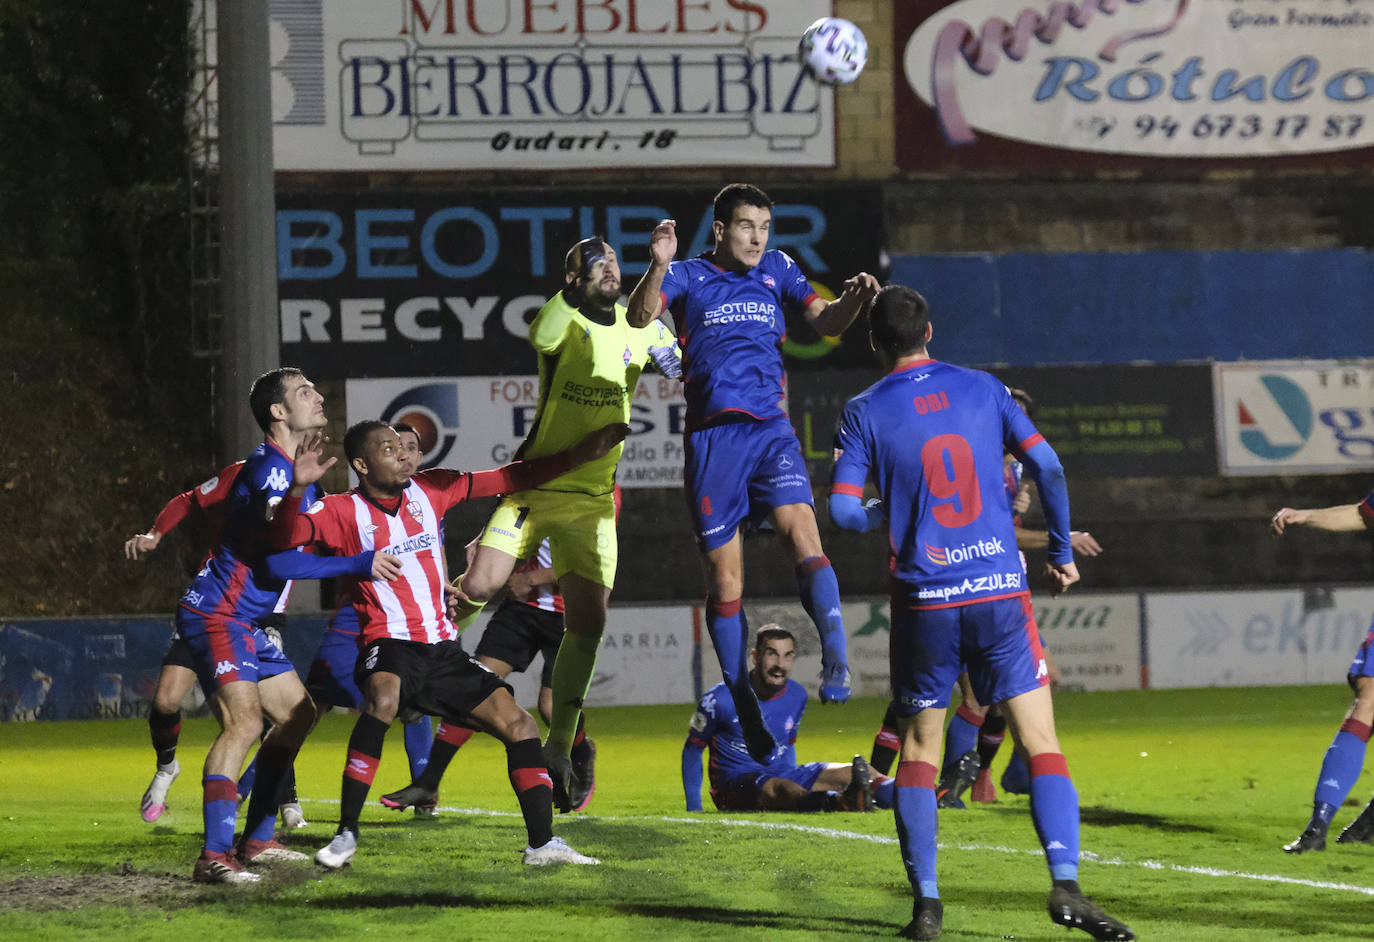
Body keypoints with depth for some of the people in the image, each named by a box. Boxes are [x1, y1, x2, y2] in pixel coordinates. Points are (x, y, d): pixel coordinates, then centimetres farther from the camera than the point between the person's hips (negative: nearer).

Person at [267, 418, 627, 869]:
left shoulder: (429, 489, 8)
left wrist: (578, 456, 8)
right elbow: (283, 539, -19)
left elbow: (508, 479, 13)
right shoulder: (343, 511, -4)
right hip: (389, 646, -6)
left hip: (443, 647, 6)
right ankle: (346, 835, -31)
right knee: (383, 700, -37)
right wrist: (297, 489, -36)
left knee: (520, 725, -1)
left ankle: (542, 843, 7)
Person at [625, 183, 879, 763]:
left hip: (771, 429, 1)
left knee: (802, 534, -23)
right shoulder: (688, 276, 3)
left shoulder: (776, 270, 13)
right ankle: (744, 710, 12)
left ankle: (835, 660, -32)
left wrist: (853, 300, -11)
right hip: (712, 437, -1)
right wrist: (657, 267, -32)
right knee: (724, 579, 2)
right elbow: (639, 318, -13)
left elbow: (825, 321, 11)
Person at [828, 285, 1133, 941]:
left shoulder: (865, 412, 1)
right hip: (999, 591, 0)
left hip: (924, 602, 0)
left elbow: (842, 510, -5)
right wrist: (1061, 552, 11)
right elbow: (1047, 467, 1)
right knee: (1042, 743, 0)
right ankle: (1065, 886, -15)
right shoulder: (982, 390, 6)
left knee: (918, 750, 12)